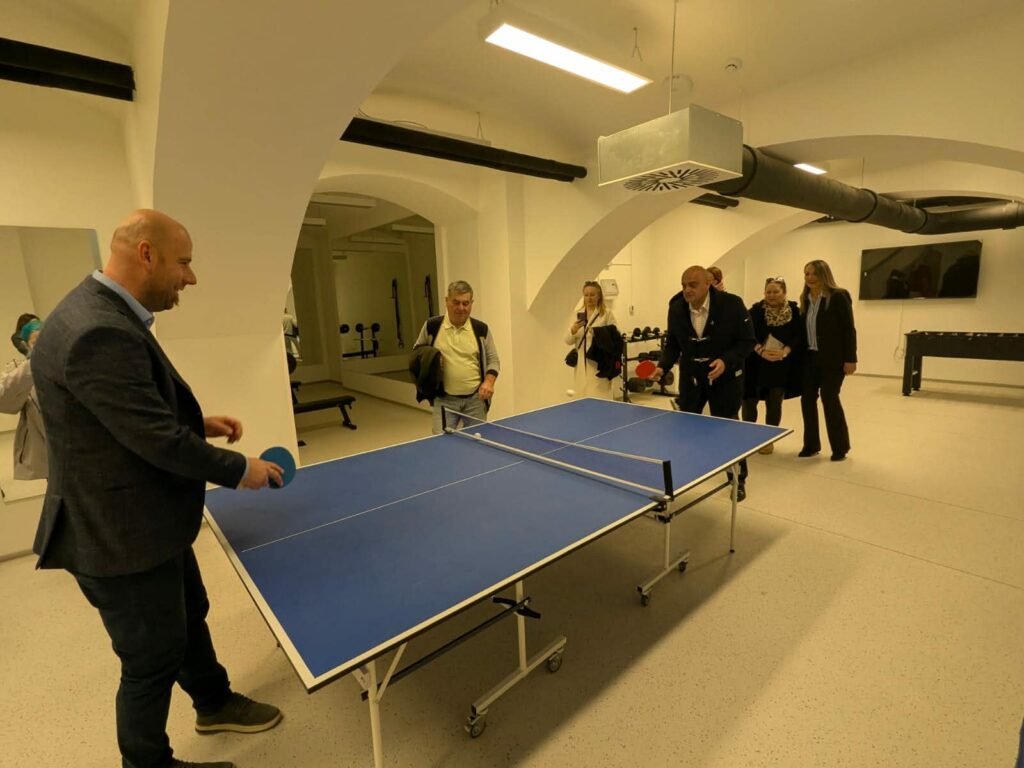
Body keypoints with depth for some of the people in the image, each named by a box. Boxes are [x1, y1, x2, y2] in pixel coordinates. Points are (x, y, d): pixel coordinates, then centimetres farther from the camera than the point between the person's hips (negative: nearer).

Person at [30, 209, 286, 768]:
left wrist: (199, 423, 3)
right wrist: (239, 470, -15)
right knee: (153, 658, 13)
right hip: (119, 534, -10)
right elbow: (157, 438, -28)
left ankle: (214, 703, 52)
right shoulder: (98, 332, -29)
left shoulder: (107, 314, 4)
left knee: (189, 616, 28)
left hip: (147, 521, 10)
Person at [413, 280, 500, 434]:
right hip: (445, 399, -1)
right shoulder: (432, 326, -2)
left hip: (475, 399, 1)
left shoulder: (481, 329, -1)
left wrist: (489, 382, -12)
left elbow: (493, 360, 6)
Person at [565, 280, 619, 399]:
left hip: (599, 365, -4)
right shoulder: (578, 314, 12)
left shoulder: (607, 313, 1)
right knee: (583, 398, 6)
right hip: (581, 365, 4)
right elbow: (568, 341, 8)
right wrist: (573, 330, -12)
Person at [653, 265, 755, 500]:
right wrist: (663, 366, -13)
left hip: (725, 377, -3)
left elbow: (747, 341, -11)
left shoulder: (732, 304, -18)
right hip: (691, 377, 3)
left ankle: (738, 480, 29)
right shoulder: (676, 307, -8)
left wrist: (726, 361, -28)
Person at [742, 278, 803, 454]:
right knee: (749, 400, 0)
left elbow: (798, 336, -4)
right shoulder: (756, 310, -3)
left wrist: (784, 352, -19)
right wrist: (762, 351, -23)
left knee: (774, 403, 4)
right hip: (756, 363, -1)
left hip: (782, 365, 1)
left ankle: (769, 439, 20)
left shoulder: (794, 311, 0)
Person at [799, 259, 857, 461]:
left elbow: (848, 329, -11)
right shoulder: (805, 299, 8)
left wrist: (850, 359, -14)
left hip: (832, 358, -6)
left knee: (829, 399, 0)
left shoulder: (838, 297, -9)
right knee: (807, 399, 6)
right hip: (810, 358, 6)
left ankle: (840, 447, 18)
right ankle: (811, 445, 19)